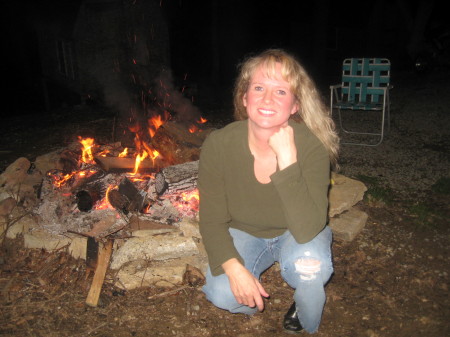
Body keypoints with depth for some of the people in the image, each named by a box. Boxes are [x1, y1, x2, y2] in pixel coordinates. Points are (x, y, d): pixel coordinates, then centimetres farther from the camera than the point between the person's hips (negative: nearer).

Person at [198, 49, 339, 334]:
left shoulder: (311, 147, -28)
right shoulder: (218, 145, -23)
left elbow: (307, 231, -37)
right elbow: (212, 221, -13)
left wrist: (287, 158, -43)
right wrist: (233, 267, -30)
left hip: (298, 236, -1)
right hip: (244, 234, 1)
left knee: (310, 265, -33)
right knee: (221, 293, -23)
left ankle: (308, 326, 3)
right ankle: (254, 300, 16)